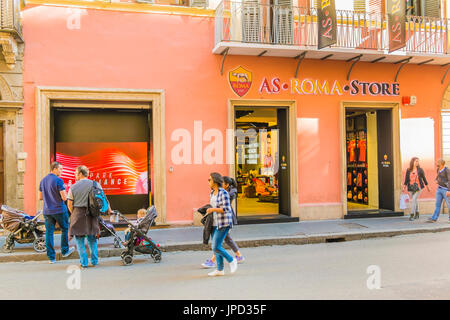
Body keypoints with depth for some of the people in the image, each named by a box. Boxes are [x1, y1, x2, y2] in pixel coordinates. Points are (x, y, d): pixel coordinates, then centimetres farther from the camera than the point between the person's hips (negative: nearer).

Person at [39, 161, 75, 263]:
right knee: (65, 229, 14)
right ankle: (64, 251, 24)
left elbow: (40, 197, 14)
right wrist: (67, 194, 3)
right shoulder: (59, 180, -14)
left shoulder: (43, 181, 9)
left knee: (49, 232, 6)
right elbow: (64, 198, -17)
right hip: (59, 210, -6)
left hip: (47, 211, 6)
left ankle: (51, 257, 9)